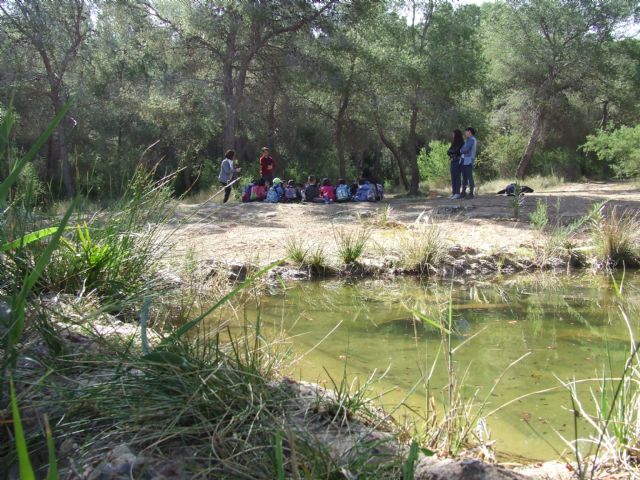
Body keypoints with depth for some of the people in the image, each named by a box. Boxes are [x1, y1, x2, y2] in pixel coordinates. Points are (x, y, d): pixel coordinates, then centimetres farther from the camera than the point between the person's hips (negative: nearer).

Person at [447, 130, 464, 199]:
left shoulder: (461, 143, -8)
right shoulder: (454, 142, 17)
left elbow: (456, 151, -17)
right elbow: (449, 151, 11)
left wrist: (450, 151, 0)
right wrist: (452, 152, -9)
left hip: (458, 161, -8)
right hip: (453, 161, 8)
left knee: (457, 177, -9)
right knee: (453, 178, 6)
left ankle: (457, 193, -7)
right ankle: (453, 193, 9)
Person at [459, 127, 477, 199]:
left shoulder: (472, 140, -7)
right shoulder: (468, 140, 21)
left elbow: (466, 149, -13)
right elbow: (463, 148, 19)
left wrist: (460, 151, 3)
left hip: (469, 160, -9)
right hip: (464, 160, 9)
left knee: (469, 176, -7)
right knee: (464, 176, 10)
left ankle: (471, 193, -6)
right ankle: (463, 192, 14)